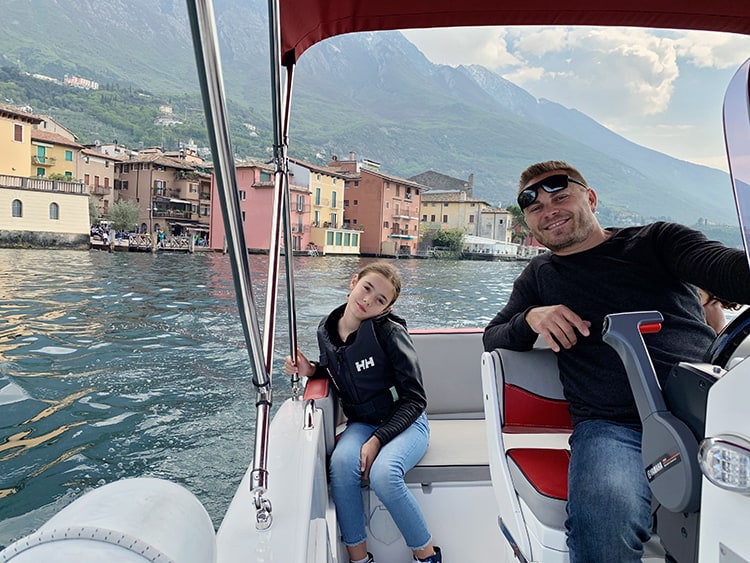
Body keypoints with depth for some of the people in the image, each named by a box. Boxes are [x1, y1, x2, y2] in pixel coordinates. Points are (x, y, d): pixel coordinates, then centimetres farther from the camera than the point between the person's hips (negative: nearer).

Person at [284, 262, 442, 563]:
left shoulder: (389, 331, -19)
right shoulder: (326, 330, -2)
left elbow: (415, 399, -15)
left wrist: (378, 439, -22)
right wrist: (311, 370, -2)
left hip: (404, 422, -4)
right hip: (362, 422, 4)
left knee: (383, 473, -31)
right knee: (342, 461, -27)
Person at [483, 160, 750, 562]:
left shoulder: (656, 240, 13)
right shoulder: (540, 275, 20)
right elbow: (492, 338, 19)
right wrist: (531, 318, -4)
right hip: (613, 427, 0)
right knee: (603, 515, -31)